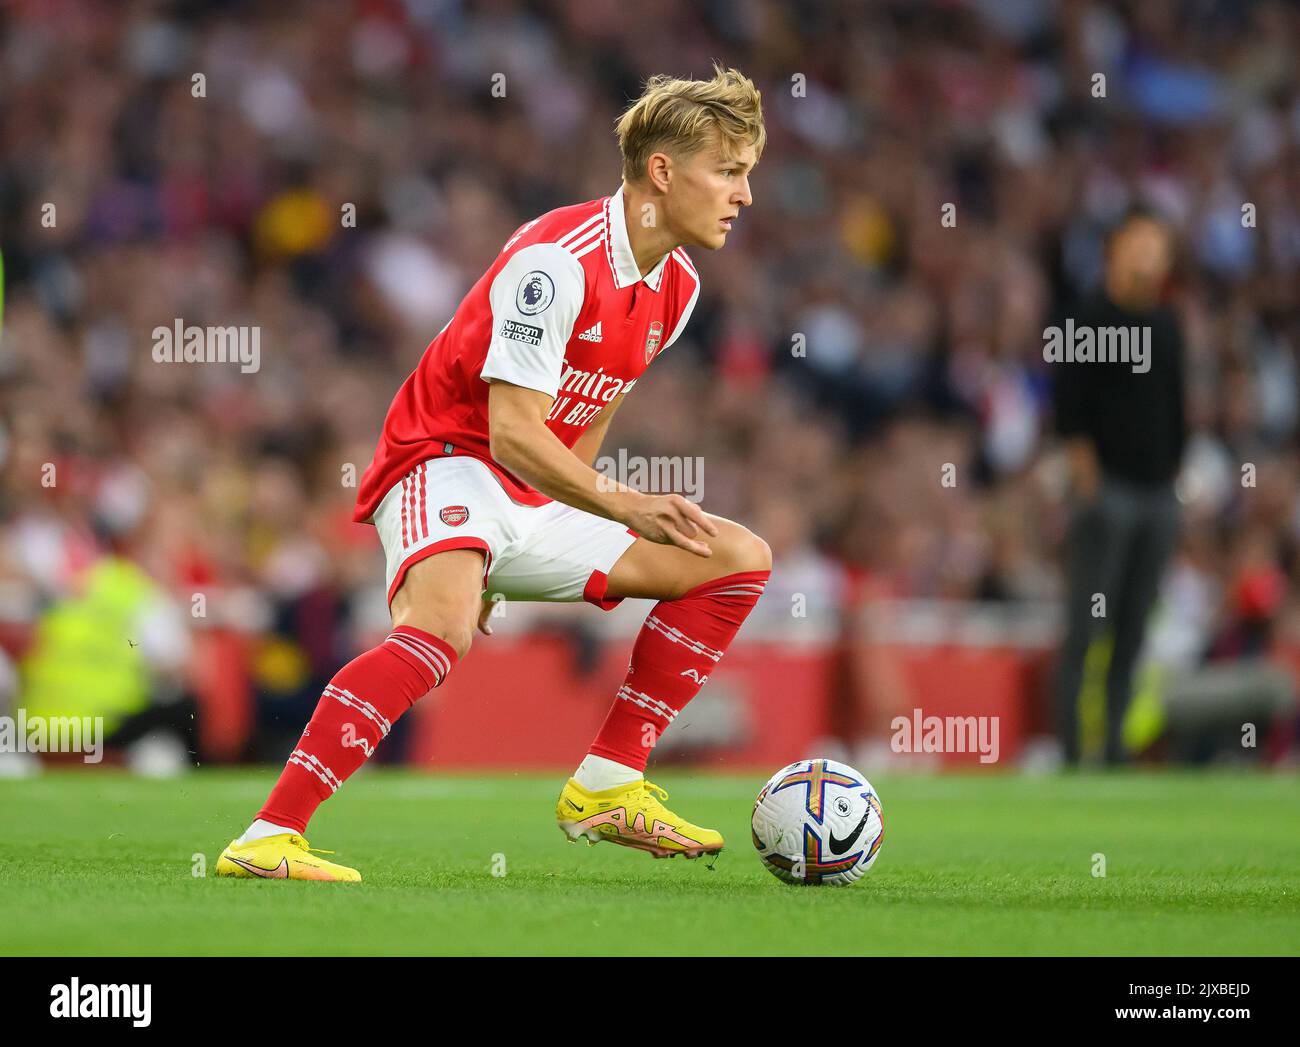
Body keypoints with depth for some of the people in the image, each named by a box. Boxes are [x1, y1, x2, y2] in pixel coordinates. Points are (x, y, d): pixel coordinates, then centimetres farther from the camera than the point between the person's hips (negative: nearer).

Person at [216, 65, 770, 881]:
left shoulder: (676, 288, 8)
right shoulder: (558, 259, -20)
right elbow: (511, 430, -24)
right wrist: (624, 506, -28)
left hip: (530, 500, 9)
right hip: (444, 464, -9)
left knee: (739, 560, 8)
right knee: (443, 625, -39)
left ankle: (606, 786, 6)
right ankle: (266, 839, -42)